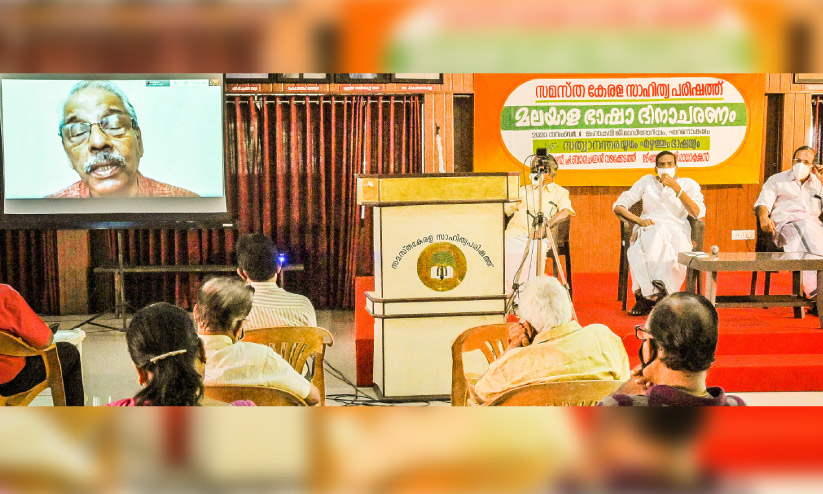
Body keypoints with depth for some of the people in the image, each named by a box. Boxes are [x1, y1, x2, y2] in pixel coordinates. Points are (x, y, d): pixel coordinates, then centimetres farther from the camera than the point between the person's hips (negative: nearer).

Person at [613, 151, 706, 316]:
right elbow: (618, 206, 14)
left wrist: (677, 189, -8)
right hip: (647, 230, 1)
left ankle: (645, 295, -39)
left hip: (676, 231, -1)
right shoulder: (647, 182, 22)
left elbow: (698, 214, -1)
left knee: (659, 232, -38)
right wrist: (639, 220, -5)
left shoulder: (688, 184, 18)